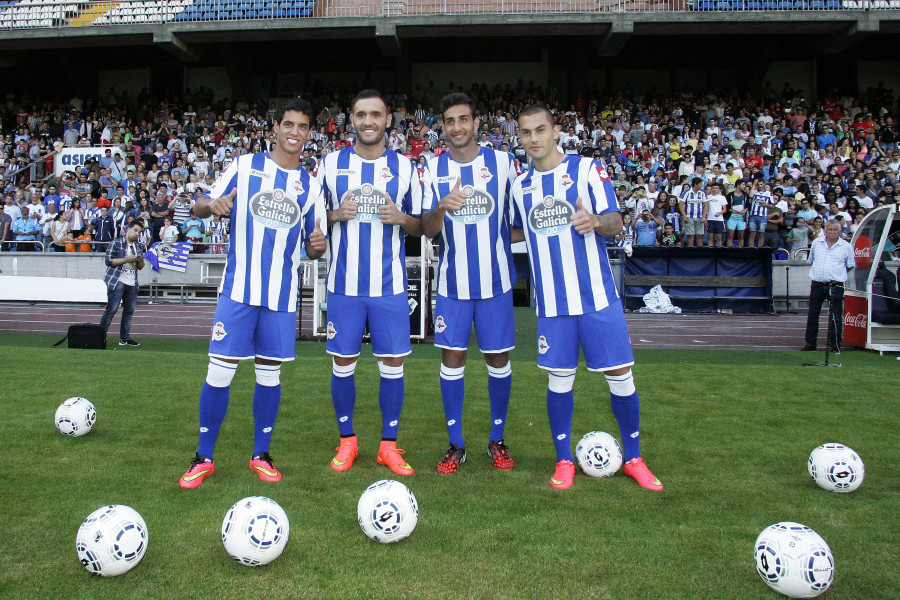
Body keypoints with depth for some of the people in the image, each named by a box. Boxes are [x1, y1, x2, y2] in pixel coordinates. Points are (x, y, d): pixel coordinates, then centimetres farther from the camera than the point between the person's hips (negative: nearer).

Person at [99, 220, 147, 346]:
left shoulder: (139, 247, 16)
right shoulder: (116, 243, -1)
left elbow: (141, 267, 20)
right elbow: (109, 261, -9)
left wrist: (140, 261, -2)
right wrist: (127, 259, -14)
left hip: (132, 284, 6)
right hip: (117, 282, -6)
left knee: (129, 310, 6)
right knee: (111, 309, -7)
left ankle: (125, 338, 13)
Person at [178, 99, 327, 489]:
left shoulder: (310, 186, 9)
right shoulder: (244, 166, 3)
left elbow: (312, 248, 13)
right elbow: (200, 207, 4)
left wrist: (318, 246, -11)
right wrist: (211, 205, -20)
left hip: (282, 295, 2)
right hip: (239, 289, -2)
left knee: (270, 374, 9)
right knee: (220, 372, -3)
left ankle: (261, 455, 23)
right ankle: (204, 457, 13)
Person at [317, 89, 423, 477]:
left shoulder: (404, 167, 6)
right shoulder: (331, 164, 6)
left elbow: (420, 226, 10)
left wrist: (401, 218, -11)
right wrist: (336, 215, -10)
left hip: (390, 285, 0)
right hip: (344, 284, 0)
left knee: (393, 363, 2)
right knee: (343, 363, 5)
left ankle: (389, 445, 17)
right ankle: (347, 441, 23)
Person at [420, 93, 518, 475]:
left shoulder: (503, 162, 0)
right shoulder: (433, 168, 2)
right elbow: (426, 229, -4)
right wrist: (442, 207, -23)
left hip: (495, 279, 0)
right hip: (452, 282, 1)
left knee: (498, 357, 6)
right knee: (452, 357, 3)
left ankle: (497, 440, 22)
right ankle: (456, 445, 15)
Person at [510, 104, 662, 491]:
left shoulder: (587, 169, -1)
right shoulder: (520, 186, 11)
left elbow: (616, 222, -7)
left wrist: (595, 221, -27)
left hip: (597, 294, -2)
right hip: (552, 300, 3)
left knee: (620, 374, 1)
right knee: (559, 377, 5)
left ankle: (633, 457, 19)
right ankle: (564, 461, 21)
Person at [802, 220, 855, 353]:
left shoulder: (846, 246, 3)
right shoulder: (816, 242, 9)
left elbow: (850, 266, 12)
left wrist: (838, 274, 8)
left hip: (835, 286, -2)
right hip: (817, 285, 3)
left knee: (835, 317, -3)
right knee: (812, 315, 9)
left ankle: (835, 345, 6)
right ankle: (810, 343, 19)